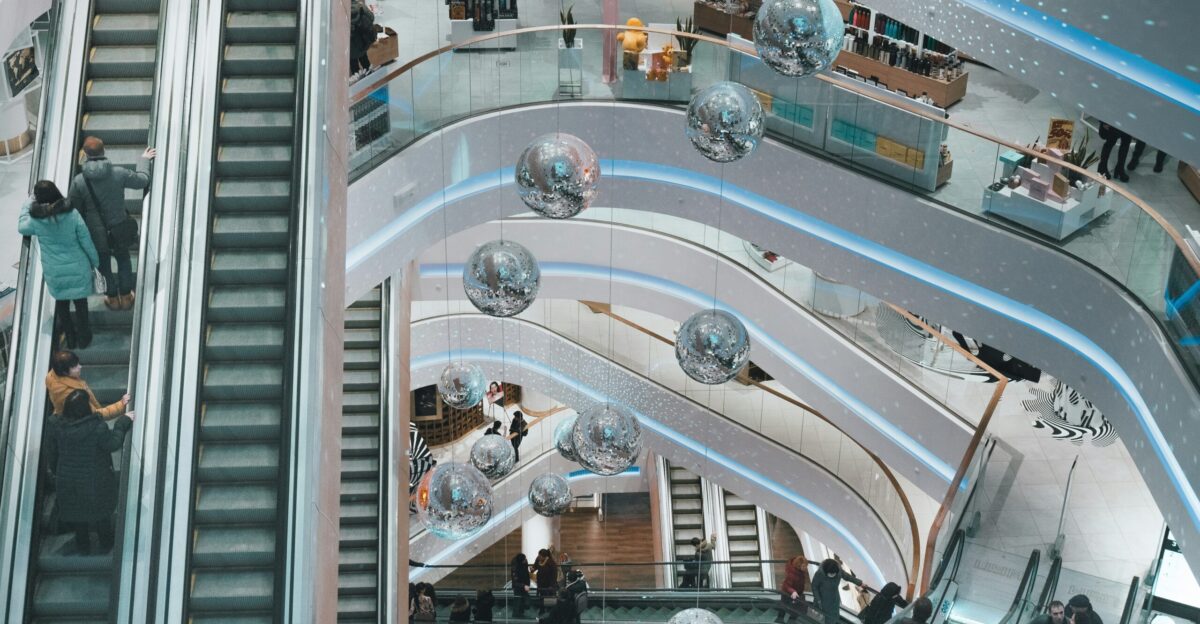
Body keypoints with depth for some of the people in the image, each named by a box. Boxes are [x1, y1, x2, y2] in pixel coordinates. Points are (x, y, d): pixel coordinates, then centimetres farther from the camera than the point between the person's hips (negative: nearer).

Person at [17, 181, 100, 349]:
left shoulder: (35, 221, -17)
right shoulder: (72, 214, -19)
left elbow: (22, 228, 9)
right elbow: (86, 242, -11)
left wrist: (26, 205, 18)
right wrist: (95, 261, 6)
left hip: (54, 272, 1)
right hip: (78, 268, -1)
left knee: (61, 303, 22)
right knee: (80, 302, 17)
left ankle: (70, 339, 35)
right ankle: (83, 338, 33)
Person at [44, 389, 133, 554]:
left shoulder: (57, 426, -15)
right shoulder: (97, 427, -30)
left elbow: (51, 453, -3)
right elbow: (113, 444, -16)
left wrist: (56, 471, 16)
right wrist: (123, 423, -4)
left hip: (67, 481, 3)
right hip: (94, 482, -3)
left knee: (77, 511, 26)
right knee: (101, 513, 23)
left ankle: (83, 546, 42)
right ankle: (105, 545, 40)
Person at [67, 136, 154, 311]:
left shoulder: (78, 181, -19)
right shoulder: (118, 173, -18)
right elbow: (143, 180, 0)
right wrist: (144, 160, 18)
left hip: (96, 234, 0)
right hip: (119, 231, 1)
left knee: (104, 266, 23)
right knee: (123, 261, 25)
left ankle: (112, 298, 39)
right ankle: (126, 297, 38)